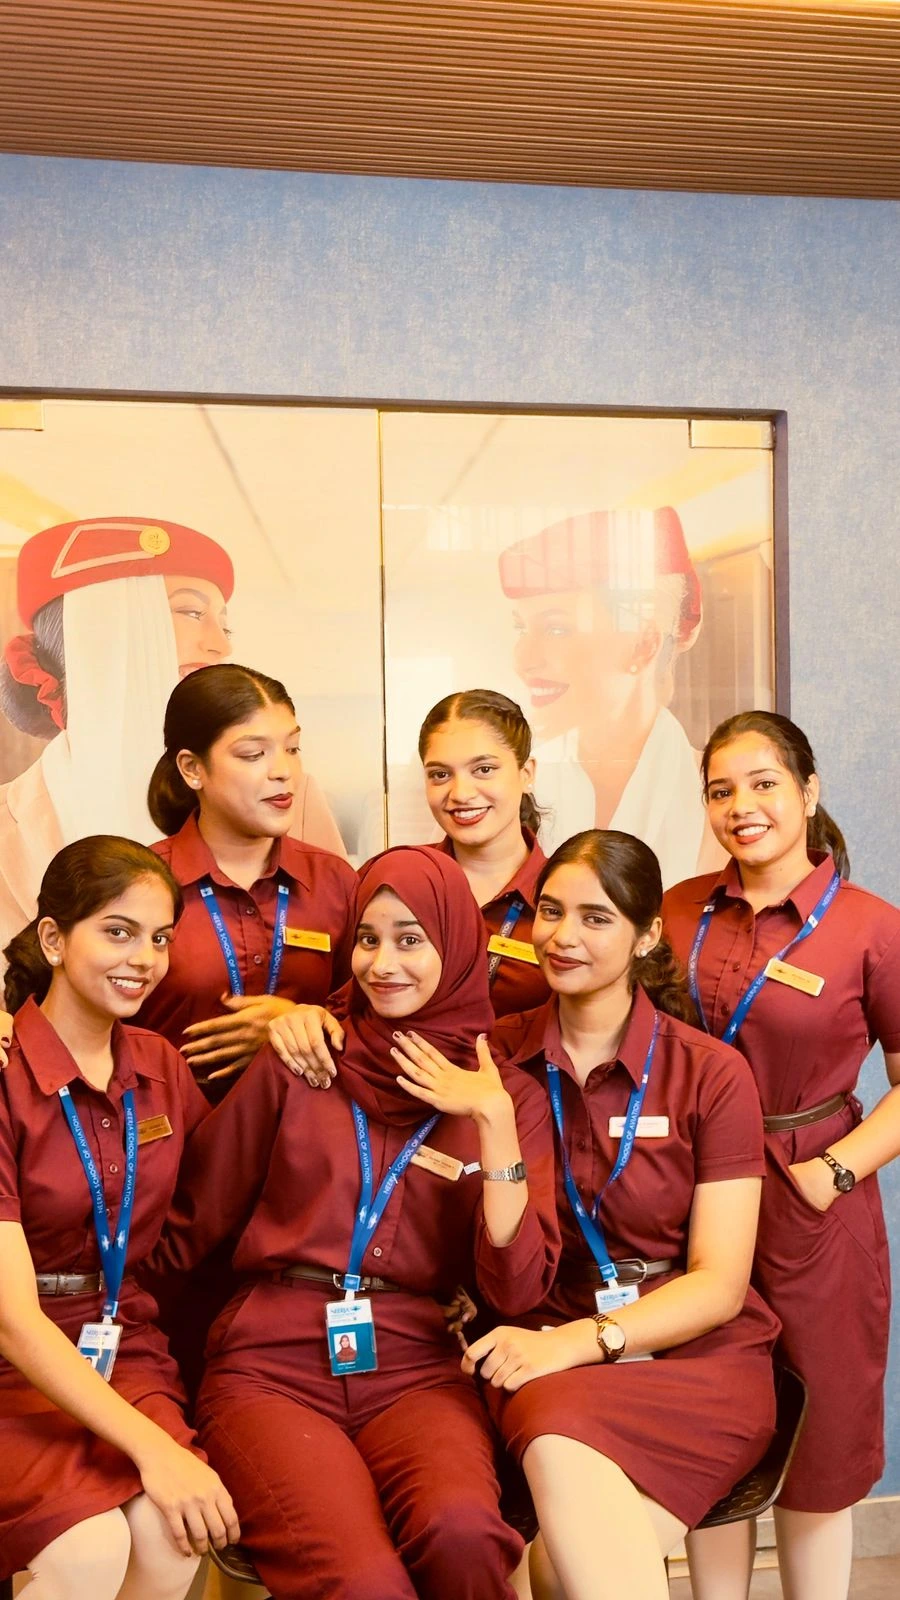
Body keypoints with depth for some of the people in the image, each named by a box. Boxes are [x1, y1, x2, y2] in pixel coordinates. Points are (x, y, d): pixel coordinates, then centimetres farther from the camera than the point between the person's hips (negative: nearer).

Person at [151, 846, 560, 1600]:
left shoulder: (510, 1097, 8)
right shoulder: (296, 1064, 6)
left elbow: (517, 1287, -3)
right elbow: (186, 1225, 11)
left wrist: (494, 1122, -8)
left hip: (415, 1369, 1)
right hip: (274, 1367, -1)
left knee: (461, 1530, -33)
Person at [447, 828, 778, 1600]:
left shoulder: (712, 1074, -2)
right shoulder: (495, 1055, 3)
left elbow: (718, 1284, -6)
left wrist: (579, 1341, -19)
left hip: (696, 1354, -2)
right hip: (549, 1352, 2)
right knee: (555, 1436, -35)